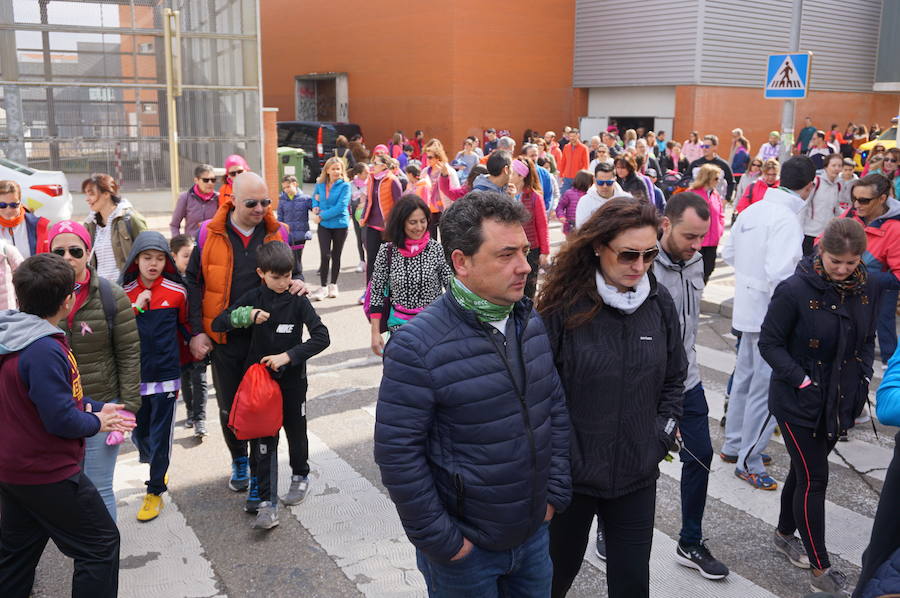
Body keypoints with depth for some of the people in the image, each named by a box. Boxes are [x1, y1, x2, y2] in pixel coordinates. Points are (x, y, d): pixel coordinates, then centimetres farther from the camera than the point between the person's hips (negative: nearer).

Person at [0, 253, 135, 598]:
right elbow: (61, 419, -26)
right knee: (101, 544, 5)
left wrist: (96, 408, 7)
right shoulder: (44, 350, -27)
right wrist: (96, 423, -8)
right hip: (47, 475, -10)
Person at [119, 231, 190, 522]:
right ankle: (157, 468, 42)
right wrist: (137, 307, -14)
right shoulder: (124, 293, -2)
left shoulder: (177, 292, -4)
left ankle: (155, 492, 18)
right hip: (134, 375, 2)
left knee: (161, 436, 3)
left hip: (166, 375, -2)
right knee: (139, 434, 13)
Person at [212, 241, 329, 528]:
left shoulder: (298, 301, -10)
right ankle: (266, 504, 3)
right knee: (263, 441, -1)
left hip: (292, 379, 0)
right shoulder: (253, 298, -5)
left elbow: (321, 337, -16)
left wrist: (288, 356, -24)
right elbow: (217, 324, -4)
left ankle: (301, 476, 43)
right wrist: (246, 316, -21)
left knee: (295, 431, 17)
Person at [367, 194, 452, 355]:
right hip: (399, 326, 1)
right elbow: (376, 293, 2)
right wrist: (375, 333, -1)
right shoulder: (387, 251, -3)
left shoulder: (436, 249, -5)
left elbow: (452, 288, -1)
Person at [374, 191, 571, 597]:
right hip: (464, 548, -5)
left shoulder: (531, 322, -2)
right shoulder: (417, 347, -22)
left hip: (535, 532, 6)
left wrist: (556, 493, 6)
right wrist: (441, 541, -15)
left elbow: (556, 407, 8)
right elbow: (397, 455, -20)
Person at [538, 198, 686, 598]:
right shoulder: (564, 305, -16)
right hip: (570, 473, -3)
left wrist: (663, 434, 4)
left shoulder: (659, 303, -2)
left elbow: (673, 378, 12)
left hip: (637, 475, 3)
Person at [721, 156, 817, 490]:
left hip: (747, 307, 9)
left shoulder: (752, 210, 5)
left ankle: (733, 446, 33)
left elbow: (728, 253, 13)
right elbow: (780, 274, -28)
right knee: (767, 390, 1)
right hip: (771, 315, -9)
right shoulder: (787, 219, -21)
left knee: (745, 378, 20)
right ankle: (749, 462, 11)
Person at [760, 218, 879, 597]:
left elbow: (867, 339, 13)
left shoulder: (867, 288, -2)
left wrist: (864, 377, 1)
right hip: (799, 404, -5)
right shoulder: (795, 291, -19)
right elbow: (769, 343, -13)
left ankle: (784, 534, 39)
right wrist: (802, 380, -19)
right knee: (814, 479, -1)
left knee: (805, 470, 19)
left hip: (840, 403, 5)